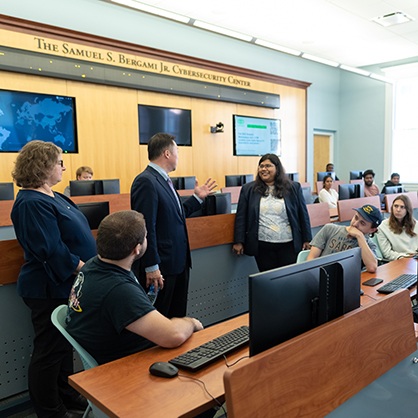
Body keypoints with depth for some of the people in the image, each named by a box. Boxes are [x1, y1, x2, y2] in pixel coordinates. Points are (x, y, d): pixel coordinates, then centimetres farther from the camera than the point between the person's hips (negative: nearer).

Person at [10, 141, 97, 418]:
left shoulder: (52, 196, 11)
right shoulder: (32, 203, -20)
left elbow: (72, 236, 19)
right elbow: (52, 250, -27)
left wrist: (94, 266, 11)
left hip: (66, 286, 10)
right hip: (50, 291, -10)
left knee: (65, 344, 21)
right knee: (50, 350, 6)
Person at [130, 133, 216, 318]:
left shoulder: (164, 180, 13)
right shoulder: (146, 181, -18)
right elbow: (146, 226, -23)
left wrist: (198, 198, 20)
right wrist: (152, 267, -24)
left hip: (179, 264, 10)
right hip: (161, 267, -10)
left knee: (178, 317, 20)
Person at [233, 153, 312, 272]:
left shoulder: (294, 188, 6)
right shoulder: (248, 189, 6)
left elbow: (303, 215, 8)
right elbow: (241, 217, 5)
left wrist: (306, 240, 5)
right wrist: (238, 242, -1)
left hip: (289, 245, 0)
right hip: (262, 246, 0)